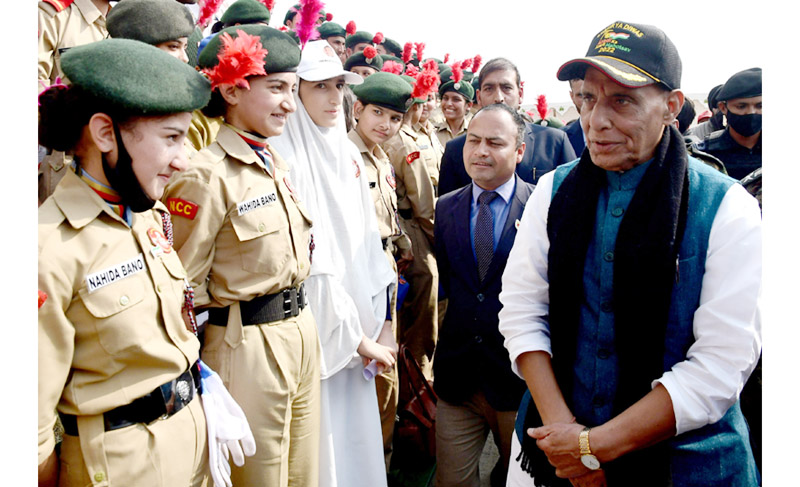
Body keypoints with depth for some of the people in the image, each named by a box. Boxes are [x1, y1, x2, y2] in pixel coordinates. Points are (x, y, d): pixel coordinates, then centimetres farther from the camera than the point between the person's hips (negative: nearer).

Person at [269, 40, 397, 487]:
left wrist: (383, 324, 0)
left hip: (360, 332, 6)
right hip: (317, 330, -6)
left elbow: (369, 242, 8)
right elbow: (307, 259, -16)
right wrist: (355, 337, -12)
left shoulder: (349, 153, 9)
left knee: (360, 437, 16)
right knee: (324, 447, 5)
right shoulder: (285, 157, -12)